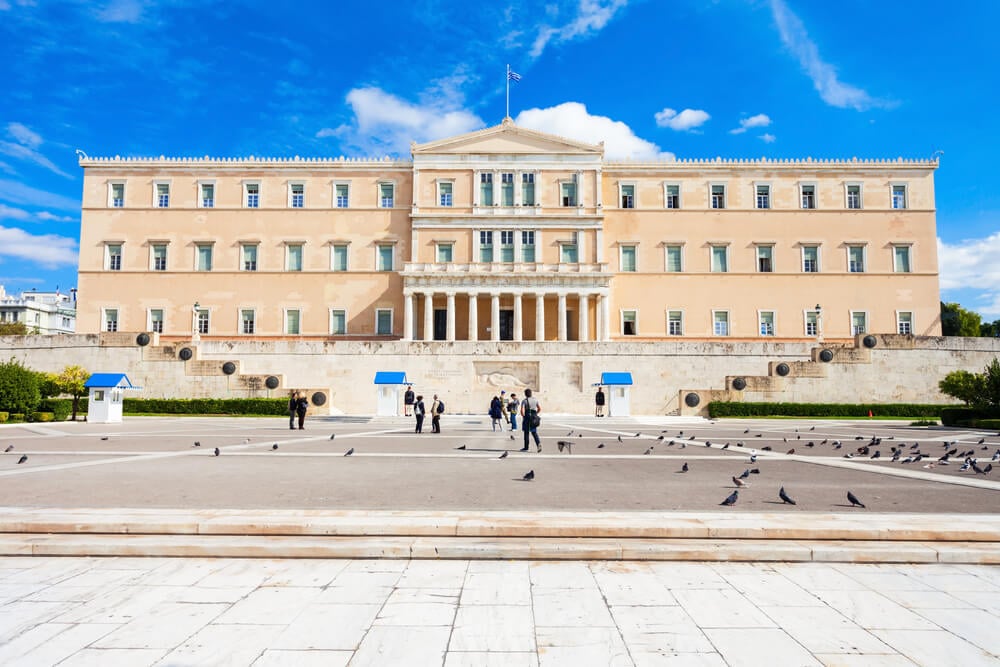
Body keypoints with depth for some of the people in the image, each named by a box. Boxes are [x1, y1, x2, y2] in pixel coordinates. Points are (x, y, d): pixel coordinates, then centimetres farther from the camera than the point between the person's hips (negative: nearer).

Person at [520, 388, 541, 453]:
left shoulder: (524, 401, -8)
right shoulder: (535, 399, 5)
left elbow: (522, 410, -16)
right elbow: (540, 409, 6)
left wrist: (523, 416, 1)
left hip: (527, 417, -3)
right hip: (534, 418, 3)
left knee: (526, 432, 9)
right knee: (534, 432, 9)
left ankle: (526, 447, 16)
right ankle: (538, 443, -16)